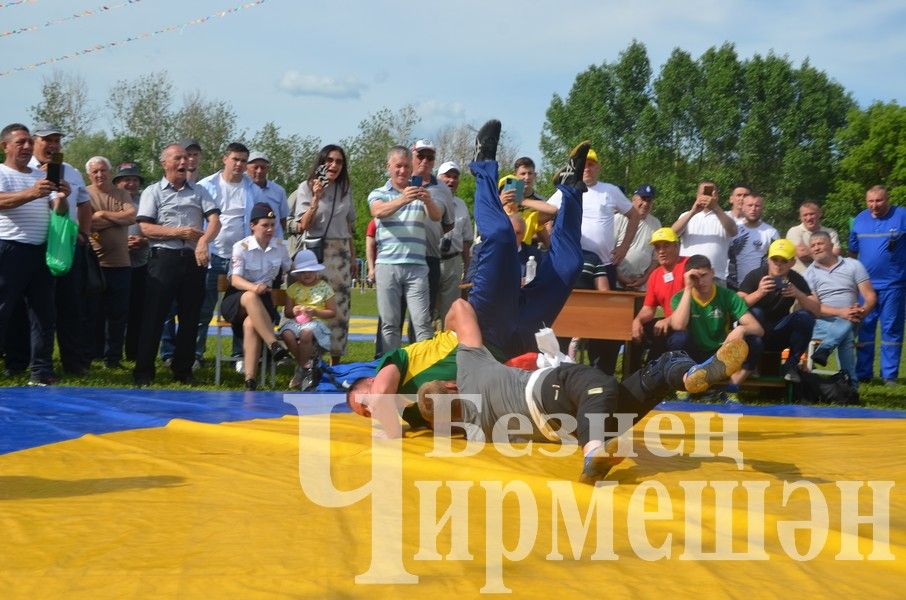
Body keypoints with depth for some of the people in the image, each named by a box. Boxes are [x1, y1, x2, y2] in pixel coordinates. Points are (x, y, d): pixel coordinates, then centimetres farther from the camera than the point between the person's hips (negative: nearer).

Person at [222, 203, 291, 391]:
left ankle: (250, 381, -44)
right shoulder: (241, 247, -5)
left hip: (263, 301, 2)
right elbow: (235, 279, -18)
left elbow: (290, 271, 24)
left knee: (250, 324, -35)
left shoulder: (279, 246, 7)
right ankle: (275, 347, -49)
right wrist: (253, 287, -36)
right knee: (250, 297, -41)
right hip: (235, 300, -2)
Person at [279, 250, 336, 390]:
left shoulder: (324, 287, 6)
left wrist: (315, 312, -11)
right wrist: (293, 311, -8)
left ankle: (301, 369, -19)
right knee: (287, 334, -32)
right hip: (296, 320, 3)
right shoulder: (294, 288, 13)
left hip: (316, 321, -3)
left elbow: (332, 312, 4)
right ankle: (306, 366, -13)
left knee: (306, 333, -38)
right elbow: (287, 312, 16)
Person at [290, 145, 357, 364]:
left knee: (340, 305, 2)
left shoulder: (345, 190, 13)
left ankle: (335, 361, 8)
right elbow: (303, 225, -7)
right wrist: (316, 199, -18)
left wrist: (353, 258, 19)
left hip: (340, 253, 4)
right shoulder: (306, 187, 0)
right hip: (313, 253, -4)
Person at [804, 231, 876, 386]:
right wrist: (841, 312, -21)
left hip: (850, 321, 1)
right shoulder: (810, 273, 8)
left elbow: (870, 296, 3)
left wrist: (863, 311, -21)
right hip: (822, 323, -1)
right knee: (846, 336, -32)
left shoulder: (853, 265, 10)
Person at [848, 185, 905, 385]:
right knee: (864, 329, 5)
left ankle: (889, 375, 6)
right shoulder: (860, 219, 9)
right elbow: (853, 252, 16)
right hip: (865, 284, 3)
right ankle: (862, 373, 11)